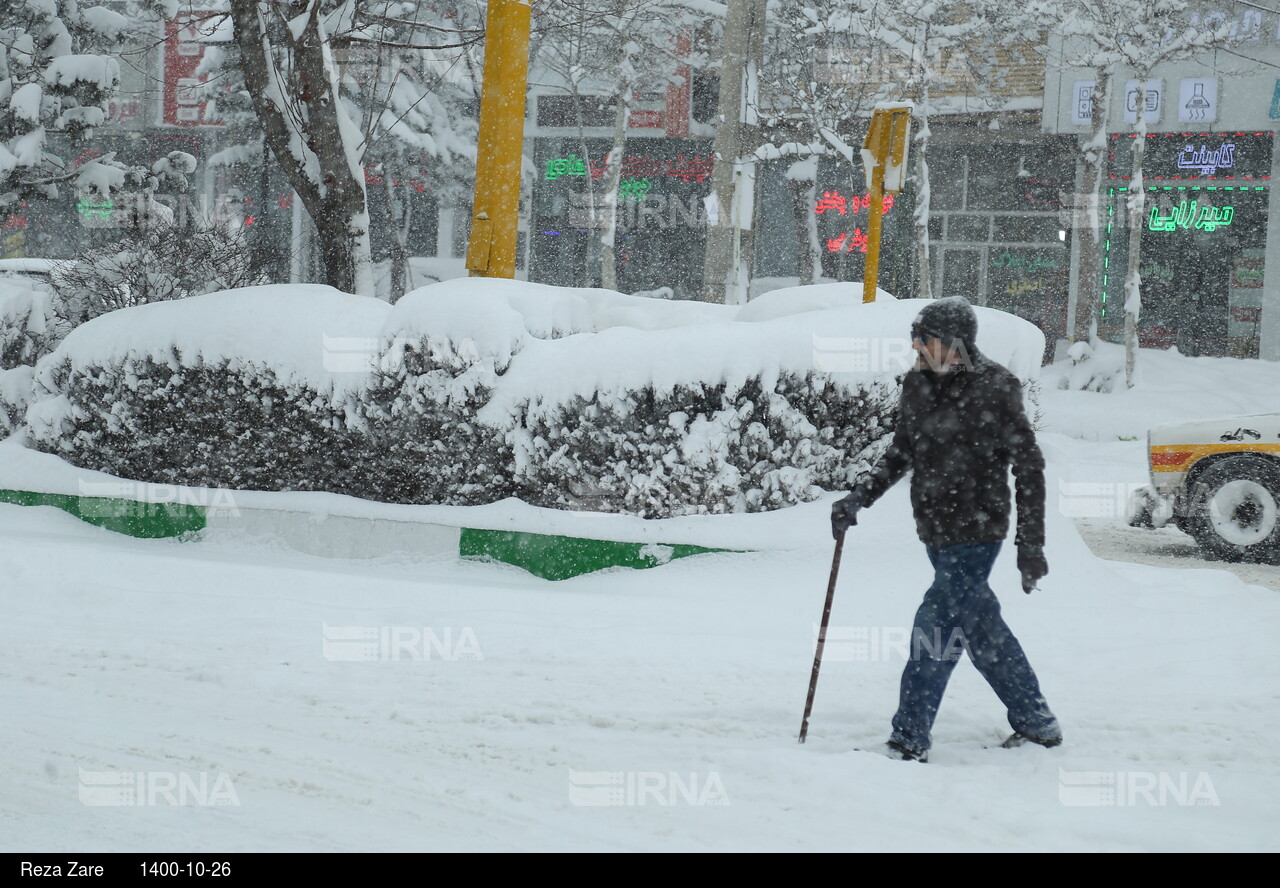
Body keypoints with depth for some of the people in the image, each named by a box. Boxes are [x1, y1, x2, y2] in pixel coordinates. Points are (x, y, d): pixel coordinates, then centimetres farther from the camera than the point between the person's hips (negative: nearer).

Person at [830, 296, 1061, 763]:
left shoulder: (994, 389, -14)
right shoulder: (917, 384, 5)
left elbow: (1029, 467, -11)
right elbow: (900, 455, 17)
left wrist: (1031, 545, -12)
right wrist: (857, 499, 4)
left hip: (975, 535, -7)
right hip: (936, 533, 7)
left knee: (935, 629, -10)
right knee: (982, 628, 15)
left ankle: (909, 741, -3)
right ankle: (1036, 723, 29)